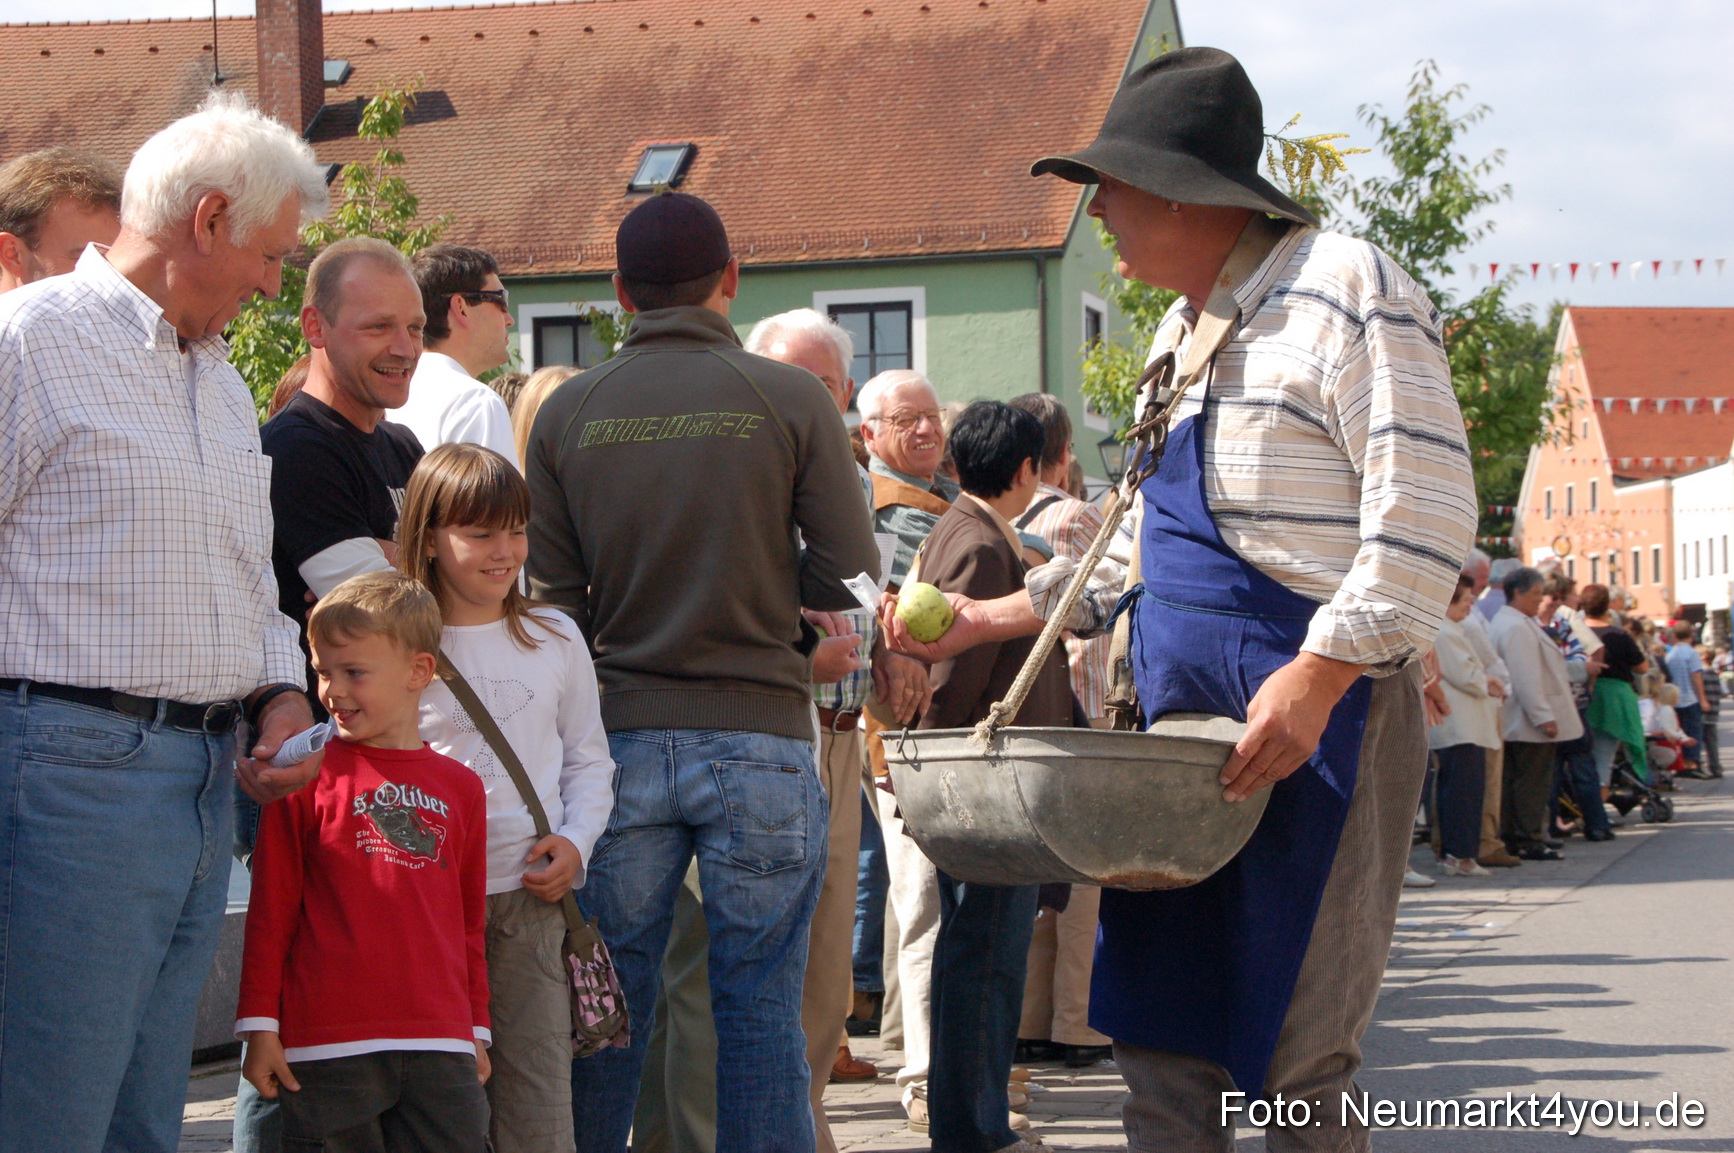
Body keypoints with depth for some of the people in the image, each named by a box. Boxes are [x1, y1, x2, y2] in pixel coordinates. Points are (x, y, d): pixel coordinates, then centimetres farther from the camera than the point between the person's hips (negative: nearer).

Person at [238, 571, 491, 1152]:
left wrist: (476, 1029, 18)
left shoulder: (460, 787, 12)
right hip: (326, 1043, -3)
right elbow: (270, 911, 2)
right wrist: (260, 1025, 0)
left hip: (440, 1045, 3)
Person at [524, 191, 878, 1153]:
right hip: (760, 737, -2)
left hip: (620, 739, 2)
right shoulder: (789, 398, -3)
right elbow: (852, 579, -2)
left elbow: (552, 597, 3)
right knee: (760, 1008, 4)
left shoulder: (566, 412, 2)